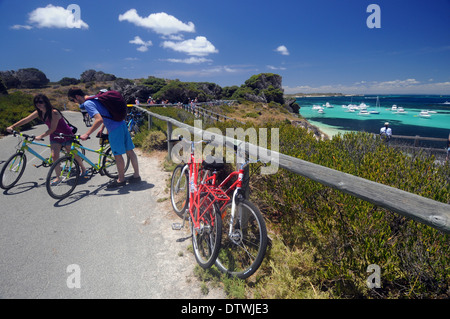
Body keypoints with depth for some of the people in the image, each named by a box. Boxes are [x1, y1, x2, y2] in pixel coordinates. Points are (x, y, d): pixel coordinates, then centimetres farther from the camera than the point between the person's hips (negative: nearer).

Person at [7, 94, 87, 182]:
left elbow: (53, 128, -28)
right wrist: (12, 126, -5)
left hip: (66, 135, -6)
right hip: (54, 137, 6)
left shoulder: (54, 112, -26)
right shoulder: (39, 112, -4)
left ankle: (83, 168, 29)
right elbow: (26, 120, 1)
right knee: (54, 156, -7)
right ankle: (58, 177, 2)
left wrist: (41, 136, -32)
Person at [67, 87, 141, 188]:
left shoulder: (87, 104, -12)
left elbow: (99, 120, -26)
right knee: (129, 151, 12)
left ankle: (121, 180, 17)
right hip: (122, 124, 9)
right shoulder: (95, 98, 16)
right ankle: (136, 175, 22)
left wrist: (86, 134, -21)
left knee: (118, 154, 3)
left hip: (114, 129, -9)